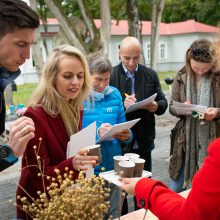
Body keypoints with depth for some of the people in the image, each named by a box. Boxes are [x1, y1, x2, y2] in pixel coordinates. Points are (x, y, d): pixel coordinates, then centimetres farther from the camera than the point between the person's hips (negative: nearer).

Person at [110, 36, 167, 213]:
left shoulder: (151, 75, 4)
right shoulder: (110, 75, -6)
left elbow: (163, 102, 5)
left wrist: (156, 106, -17)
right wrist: (122, 105, -28)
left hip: (143, 141, 3)